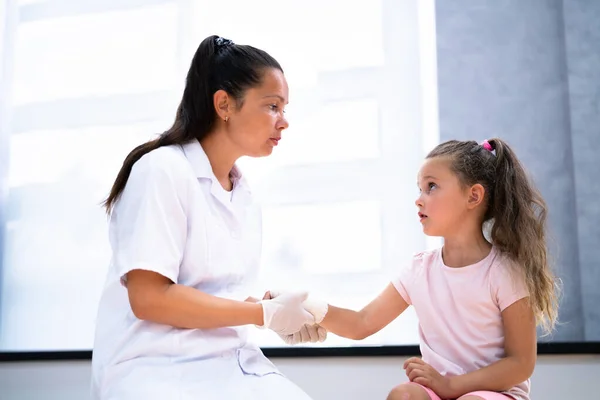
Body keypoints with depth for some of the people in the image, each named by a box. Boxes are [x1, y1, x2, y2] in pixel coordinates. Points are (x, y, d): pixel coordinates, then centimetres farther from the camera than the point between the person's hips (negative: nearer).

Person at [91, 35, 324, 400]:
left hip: (229, 363, 7)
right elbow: (150, 298, -18)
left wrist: (280, 315, -2)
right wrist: (265, 313, -13)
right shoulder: (164, 170, -10)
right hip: (156, 367, -7)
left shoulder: (244, 196, 11)